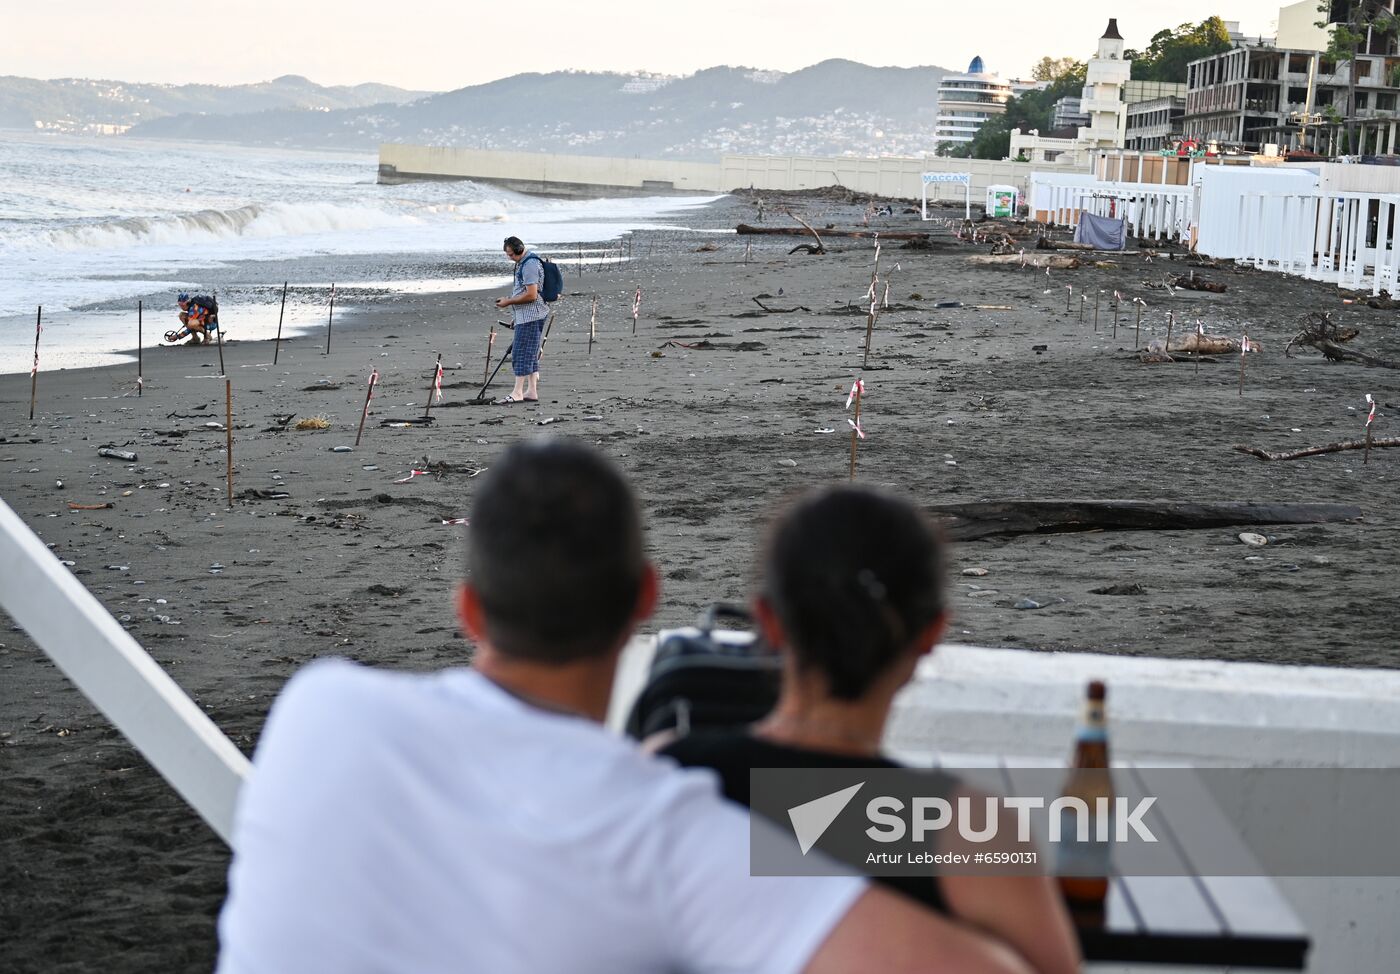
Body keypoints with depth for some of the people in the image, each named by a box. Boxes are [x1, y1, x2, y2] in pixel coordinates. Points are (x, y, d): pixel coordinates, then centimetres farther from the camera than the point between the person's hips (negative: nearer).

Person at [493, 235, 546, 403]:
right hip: (525, 316, 11)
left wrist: (509, 302, -14)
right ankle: (531, 391, 13)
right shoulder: (523, 262, 16)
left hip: (530, 316, -11)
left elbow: (531, 295, -23)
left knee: (522, 353, -9)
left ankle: (517, 393, -8)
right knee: (530, 355, 11)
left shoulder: (530, 264, -17)